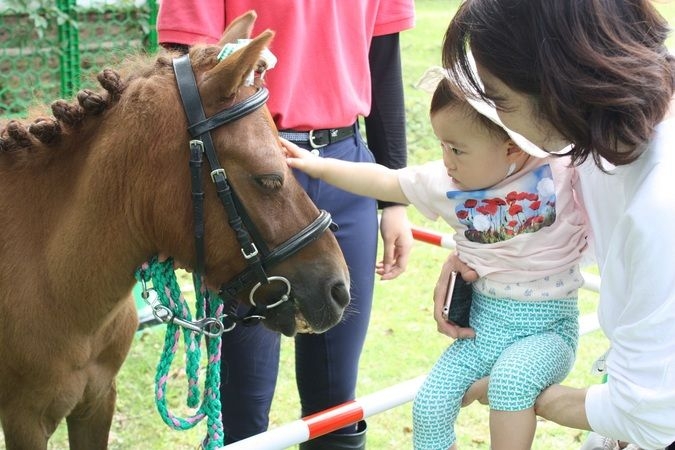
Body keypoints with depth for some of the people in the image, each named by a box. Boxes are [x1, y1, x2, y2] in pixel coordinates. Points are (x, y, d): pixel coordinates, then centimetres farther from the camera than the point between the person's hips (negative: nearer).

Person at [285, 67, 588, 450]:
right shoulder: (446, 183, -2)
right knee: (430, 404, -4)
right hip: (485, 321, 5)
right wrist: (318, 166, 8)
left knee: (510, 380, -32)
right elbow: (384, 182, 7)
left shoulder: (563, 168, -14)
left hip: (550, 326, -4)